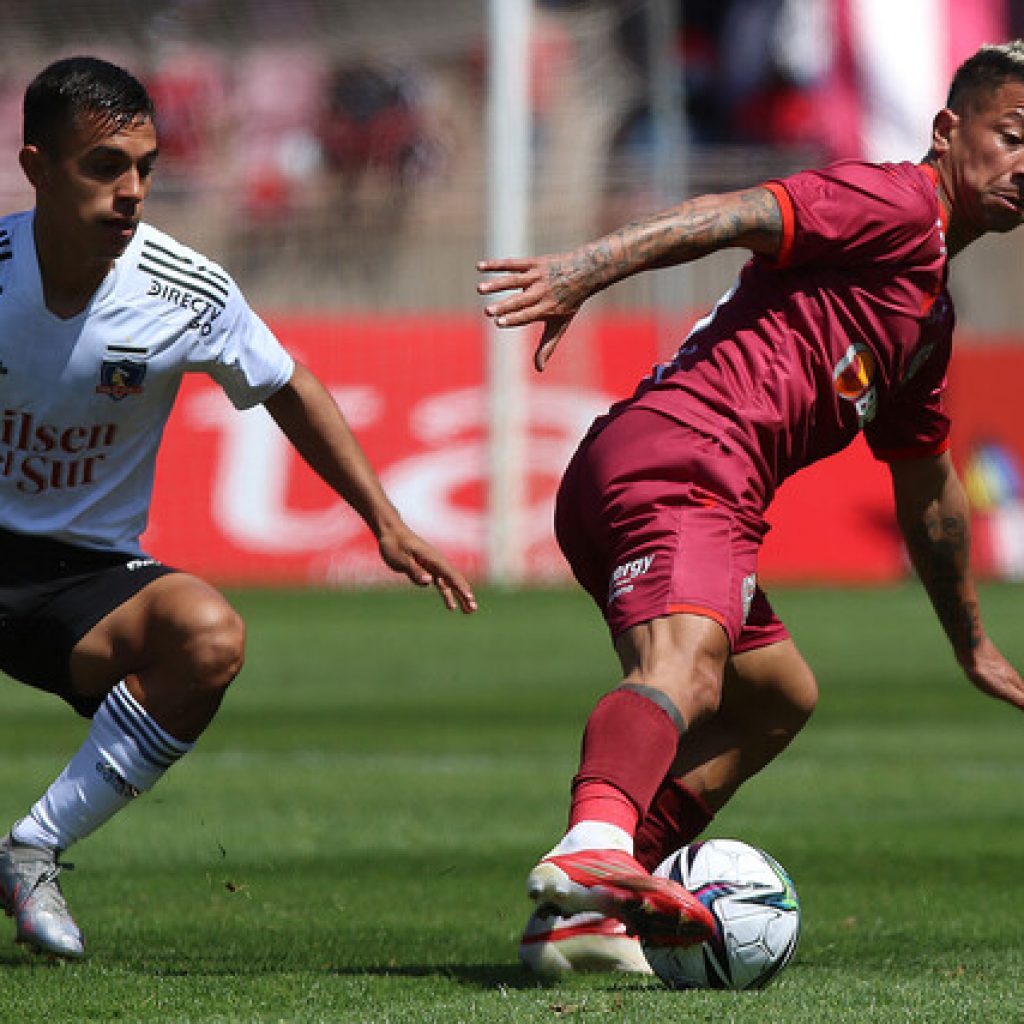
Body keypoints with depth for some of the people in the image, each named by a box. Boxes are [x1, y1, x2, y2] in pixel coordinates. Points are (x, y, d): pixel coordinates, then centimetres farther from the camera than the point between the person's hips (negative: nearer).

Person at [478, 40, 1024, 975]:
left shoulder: (930, 309, 30)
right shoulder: (899, 205, 0)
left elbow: (926, 486, 41)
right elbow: (736, 217, -15)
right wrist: (585, 271, -30)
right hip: (680, 460, -10)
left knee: (780, 696, 25)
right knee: (682, 670, -34)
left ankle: (582, 904, 13)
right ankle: (592, 850, -62)